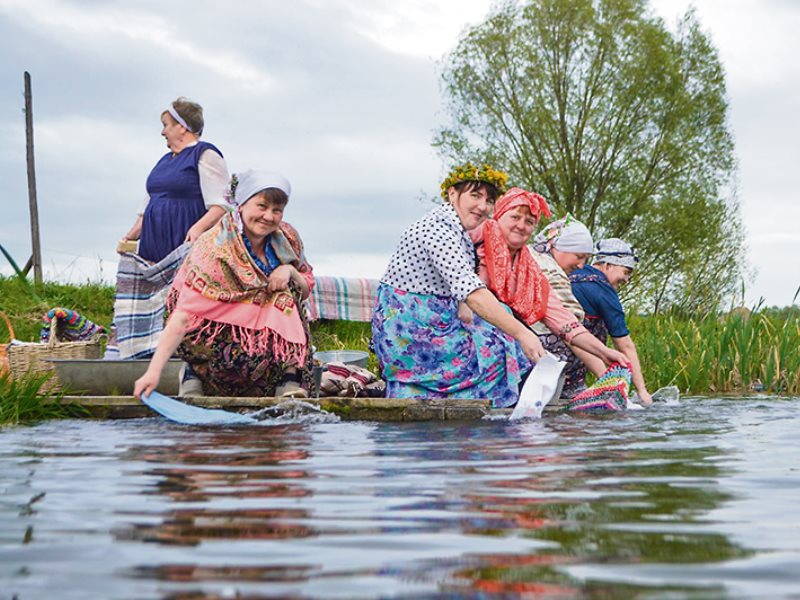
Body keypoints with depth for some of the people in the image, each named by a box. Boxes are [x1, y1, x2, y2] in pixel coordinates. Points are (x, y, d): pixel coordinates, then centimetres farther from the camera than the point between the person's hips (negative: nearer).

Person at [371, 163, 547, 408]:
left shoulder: (456, 231, 13)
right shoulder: (438, 228, -21)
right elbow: (471, 292, -31)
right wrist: (522, 334, -35)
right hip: (409, 330, -10)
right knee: (498, 351, -12)